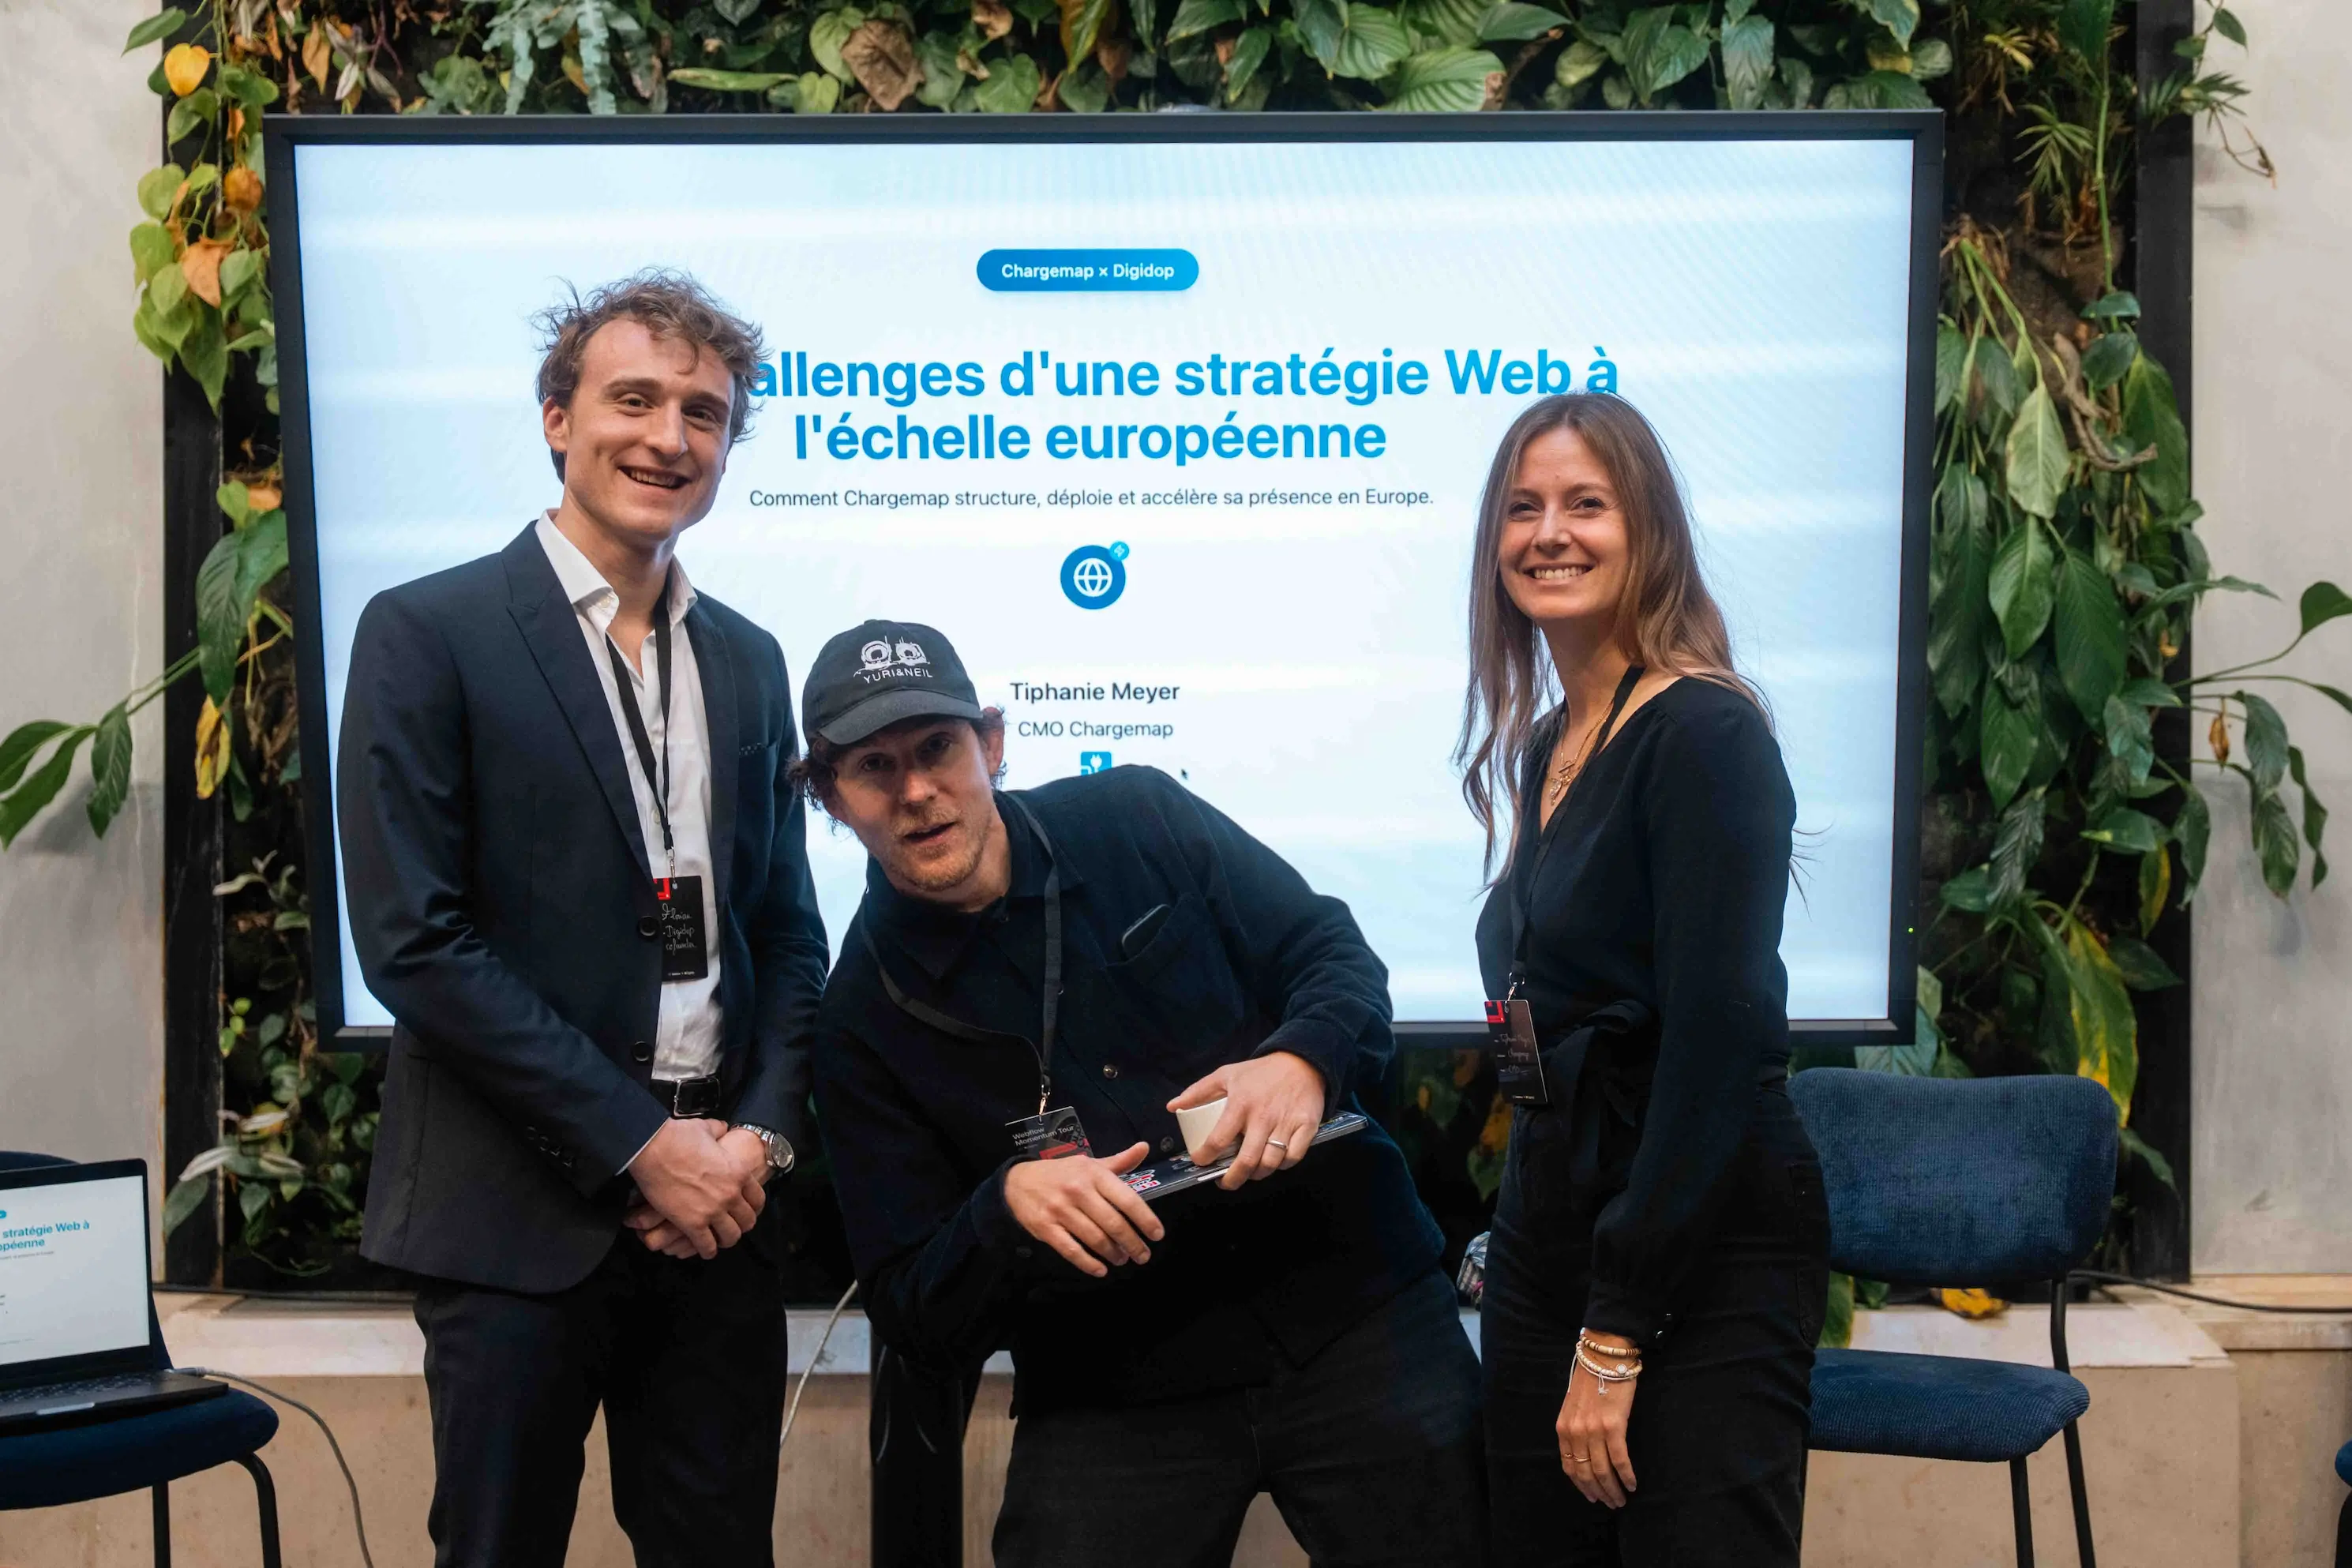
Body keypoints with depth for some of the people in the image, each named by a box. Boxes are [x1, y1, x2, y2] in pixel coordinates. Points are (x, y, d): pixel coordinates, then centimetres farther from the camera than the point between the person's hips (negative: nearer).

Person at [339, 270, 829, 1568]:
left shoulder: (747, 661, 12)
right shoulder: (429, 635, -5)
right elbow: (413, 941, -11)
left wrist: (763, 1134, -3)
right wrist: (637, 1145, -13)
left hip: (719, 1207, 5)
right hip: (520, 1215, -5)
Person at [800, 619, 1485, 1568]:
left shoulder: (1139, 819, 1)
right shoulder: (865, 1023, -1)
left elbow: (1340, 956, 4)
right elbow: (914, 1319, -2)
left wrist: (1304, 1061, -19)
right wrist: (1005, 1205, -23)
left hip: (1354, 1305, 1)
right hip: (1115, 1398, 0)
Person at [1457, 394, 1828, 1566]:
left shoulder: (1704, 734, -13)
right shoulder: (1542, 747, 12)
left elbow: (1717, 1047, -18)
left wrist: (1615, 1334, -18)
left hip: (1704, 1248, -8)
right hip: (1549, 1220, 8)